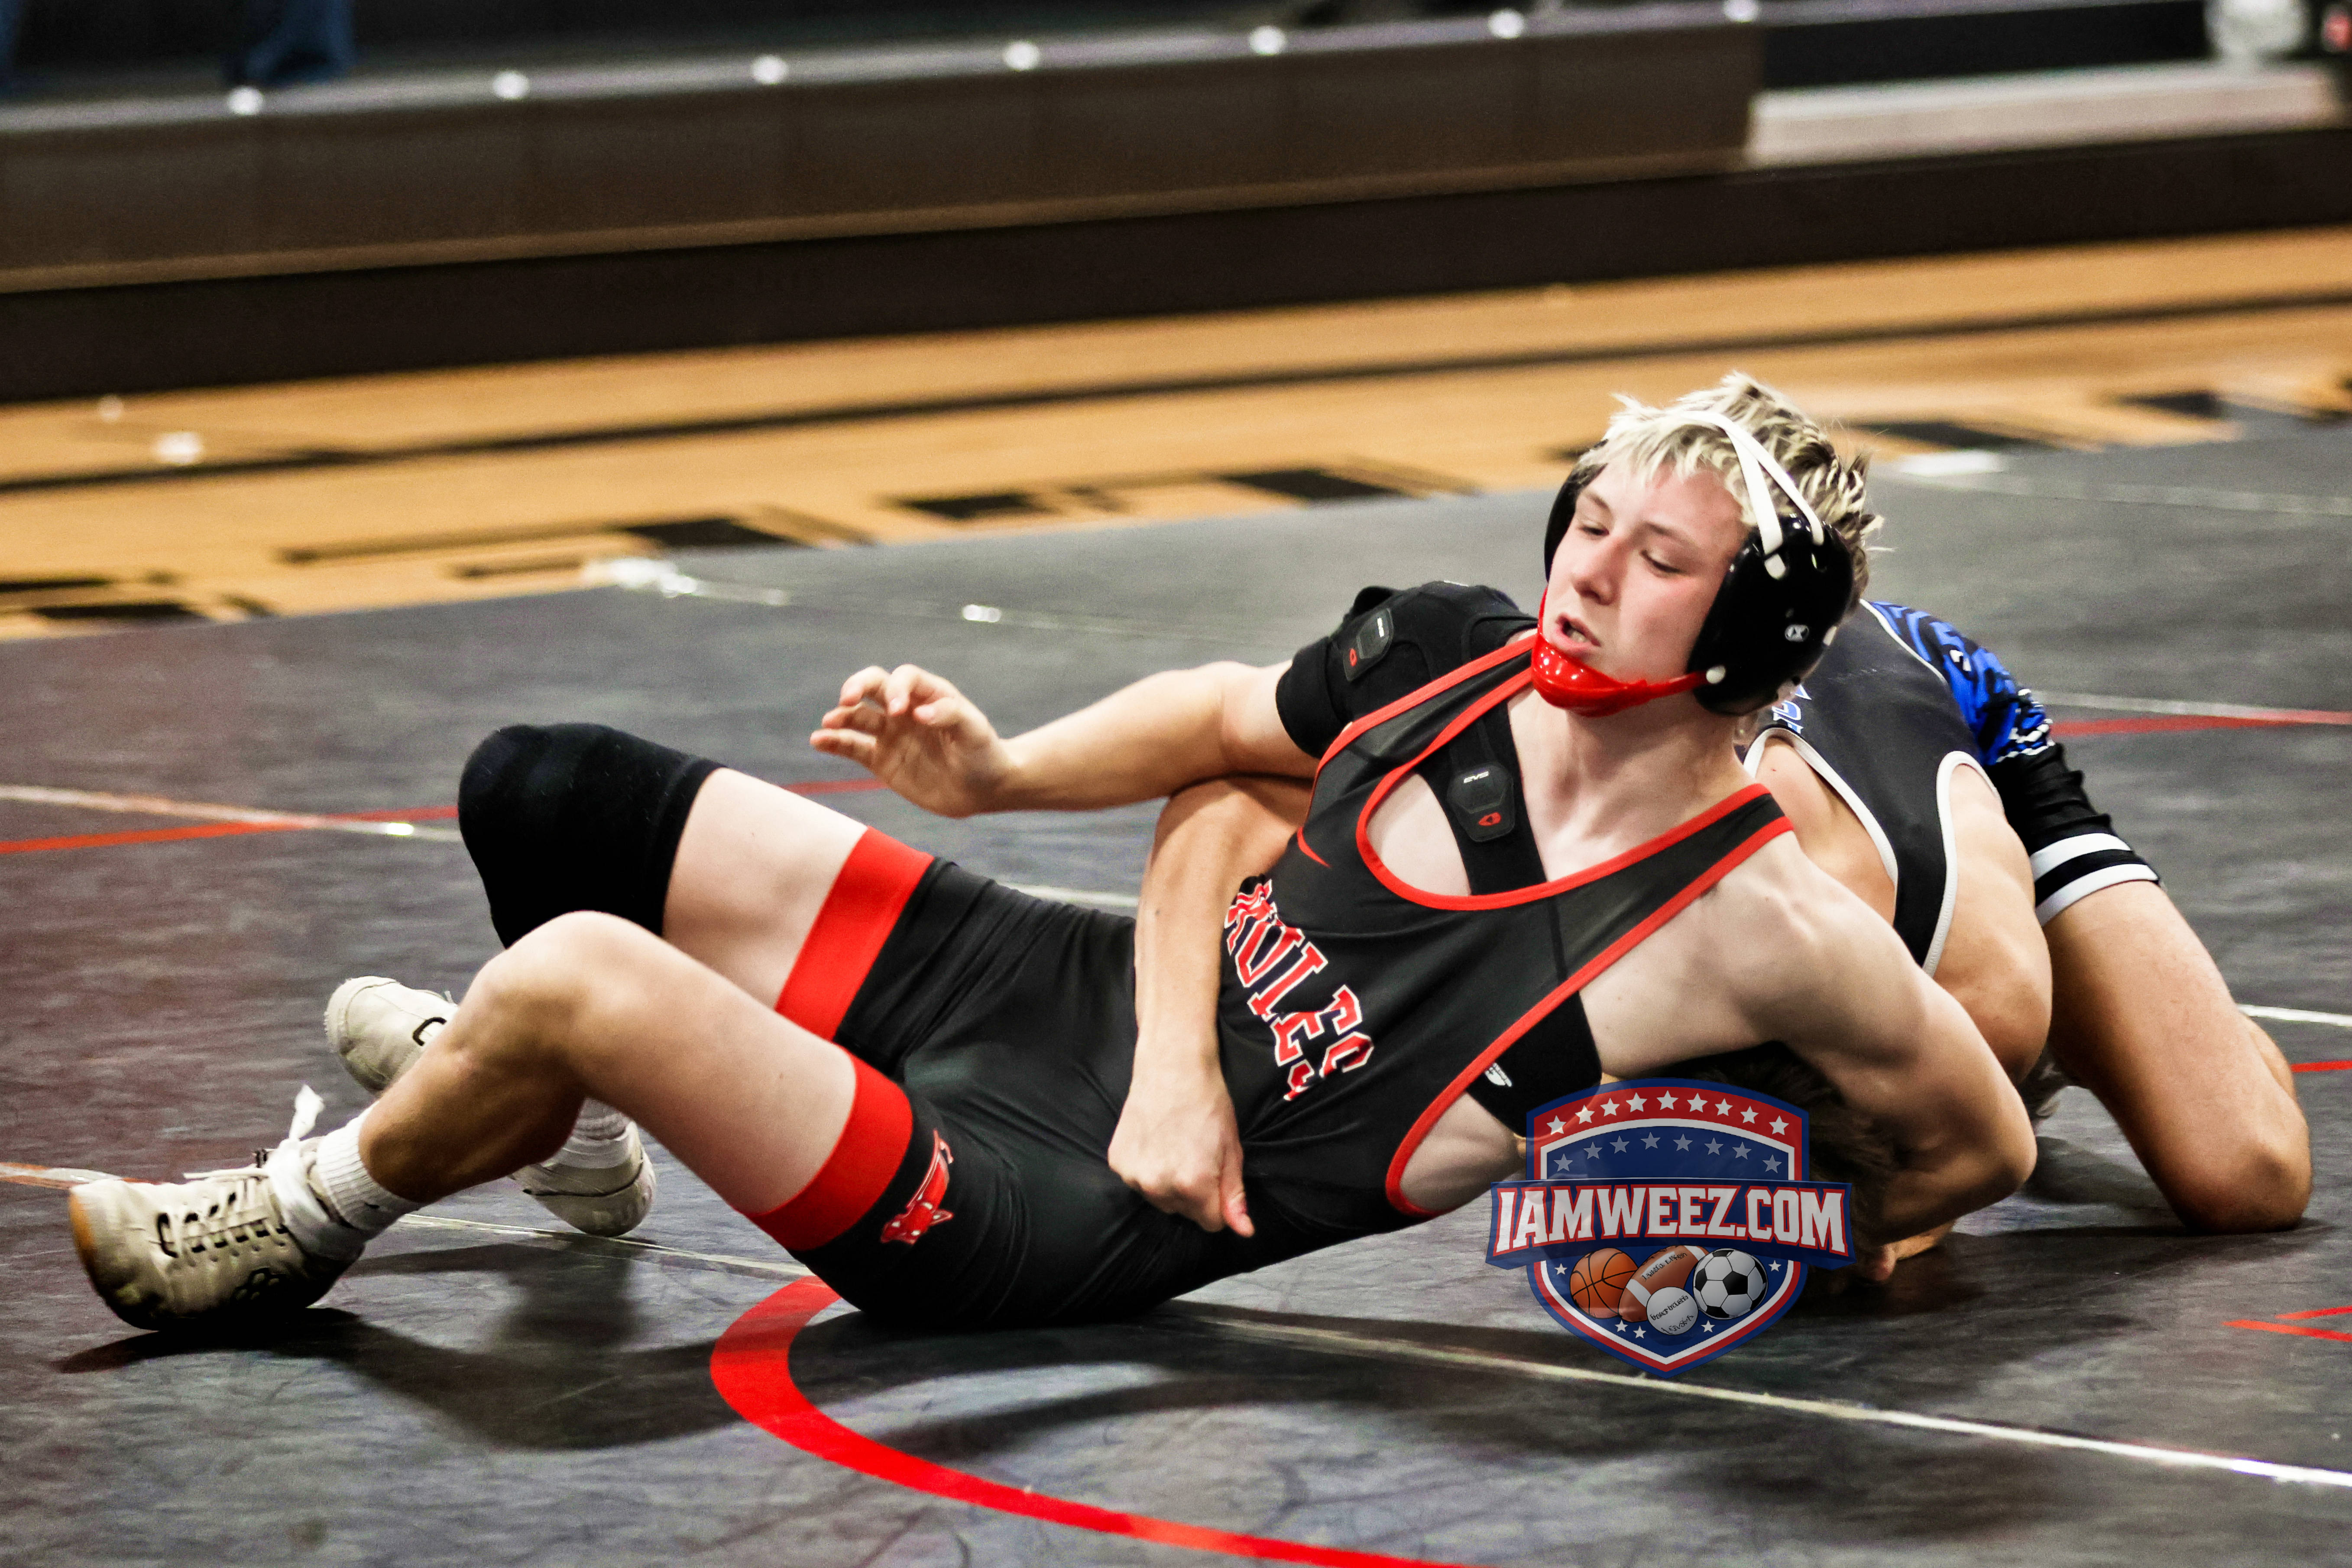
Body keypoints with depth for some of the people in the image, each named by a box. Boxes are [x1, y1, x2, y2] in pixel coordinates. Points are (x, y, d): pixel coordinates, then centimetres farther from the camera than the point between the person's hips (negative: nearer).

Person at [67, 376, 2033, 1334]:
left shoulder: (1766, 923, -16)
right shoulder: (1478, 672, 0)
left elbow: (1983, 1143, -3)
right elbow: (1228, 720, 17)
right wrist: (997, 770, 4)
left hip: (1055, 1215, -7)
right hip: (1060, 982, 7)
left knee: (578, 975, -24)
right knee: (542, 795, 4)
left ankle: (303, 1221, 8)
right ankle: (546, 1110, 38)